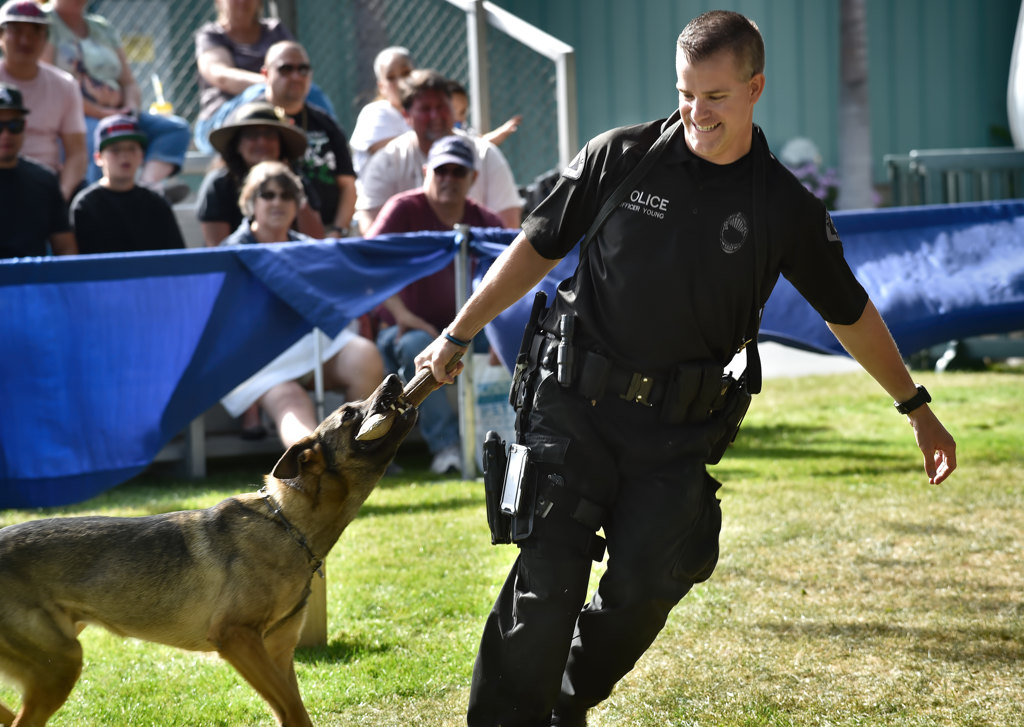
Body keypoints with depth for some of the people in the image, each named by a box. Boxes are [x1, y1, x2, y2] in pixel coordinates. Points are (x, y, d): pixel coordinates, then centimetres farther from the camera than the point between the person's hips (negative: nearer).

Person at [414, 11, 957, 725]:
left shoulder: (785, 208, 1)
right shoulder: (619, 158, -1)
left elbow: (850, 312, 14)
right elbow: (537, 248, 9)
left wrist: (918, 409, 19)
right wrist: (457, 335, 12)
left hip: (678, 428, 1)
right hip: (574, 404, -1)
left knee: (644, 589, -2)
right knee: (549, 574, -12)